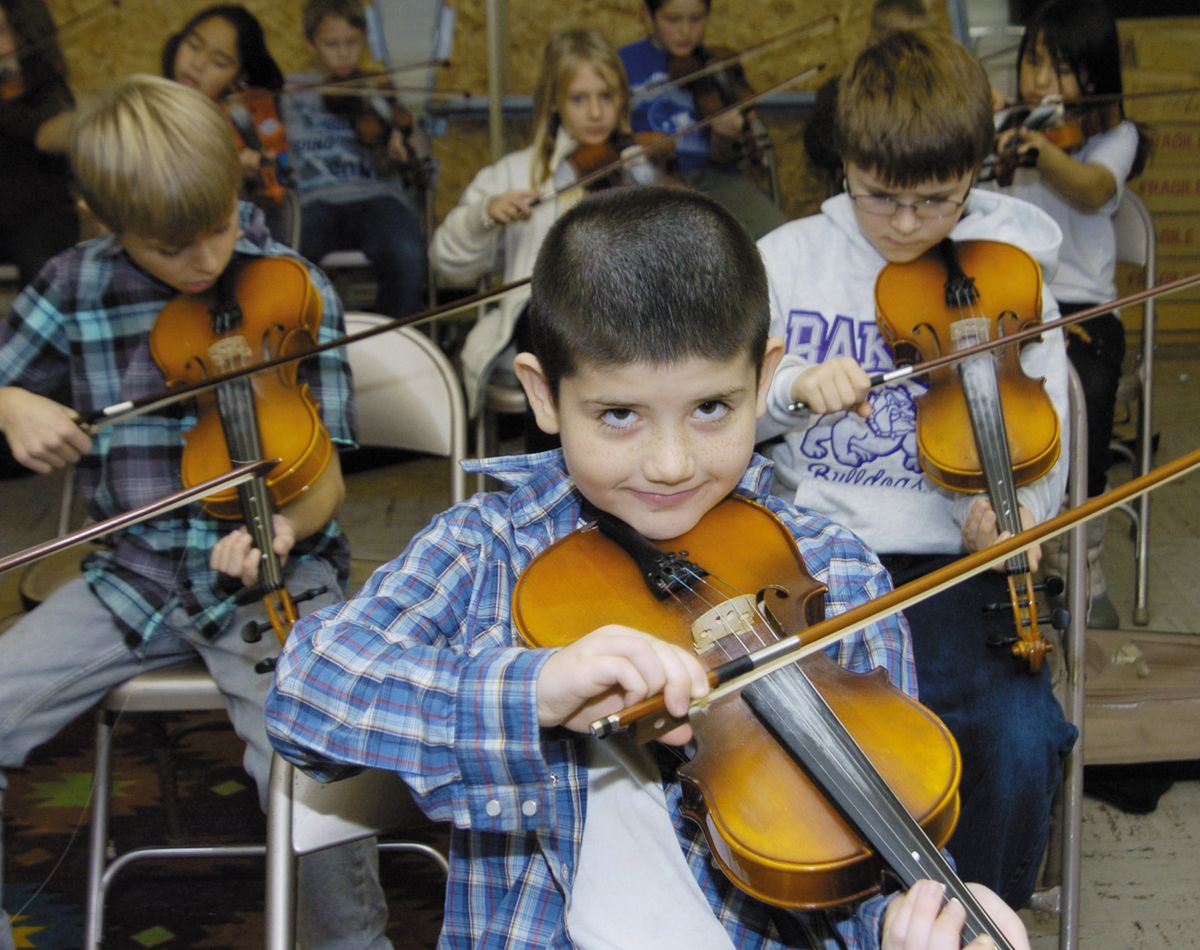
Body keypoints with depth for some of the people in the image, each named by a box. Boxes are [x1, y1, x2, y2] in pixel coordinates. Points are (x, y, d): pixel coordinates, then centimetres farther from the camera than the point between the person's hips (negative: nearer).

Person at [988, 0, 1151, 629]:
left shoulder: (1113, 136, 5)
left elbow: (1091, 192, -18)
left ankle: (1086, 572, -14)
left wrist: (1041, 149, -36)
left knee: (1086, 395, -30)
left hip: (1081, 306, -2)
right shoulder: (999, 129, 16)